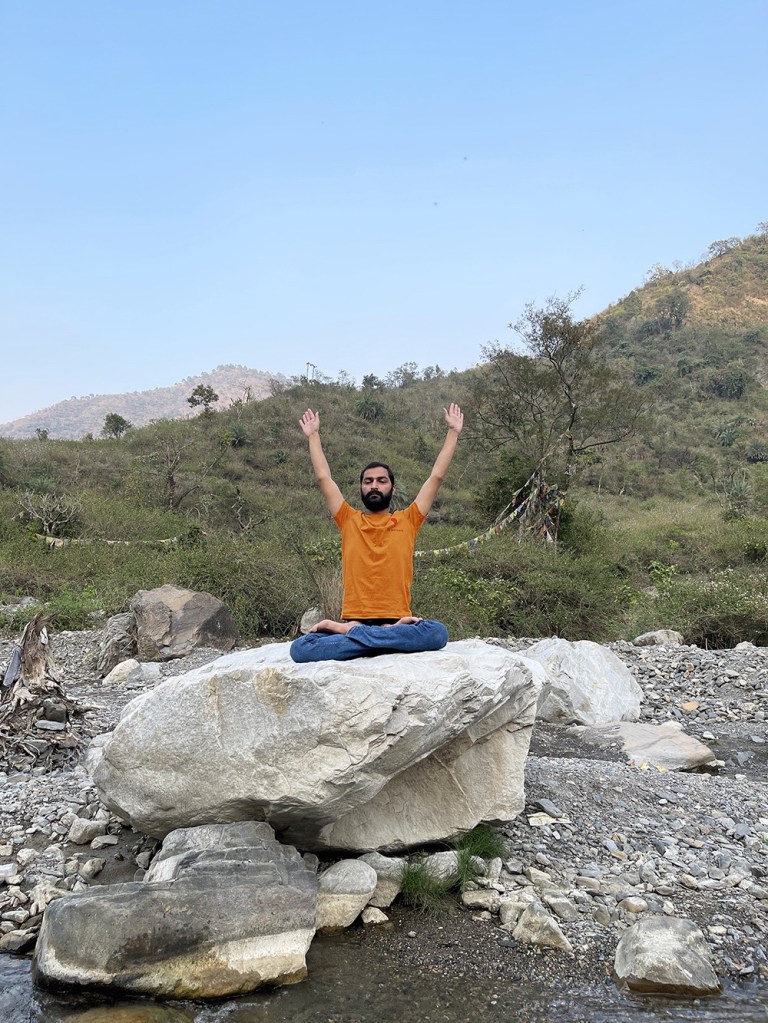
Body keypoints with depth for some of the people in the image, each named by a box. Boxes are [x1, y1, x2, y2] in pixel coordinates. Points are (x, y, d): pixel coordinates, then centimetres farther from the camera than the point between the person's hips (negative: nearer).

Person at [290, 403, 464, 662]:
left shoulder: (407, 521, 14)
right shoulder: (349, 521, 16)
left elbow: (437, 476, 13)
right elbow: (323, 478, 18)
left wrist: (453, 432, 15)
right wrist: (313, 436, 24)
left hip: (397, 622, 0)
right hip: (353, 620, 0)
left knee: (437, 632, -36)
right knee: (300, 648, -27)